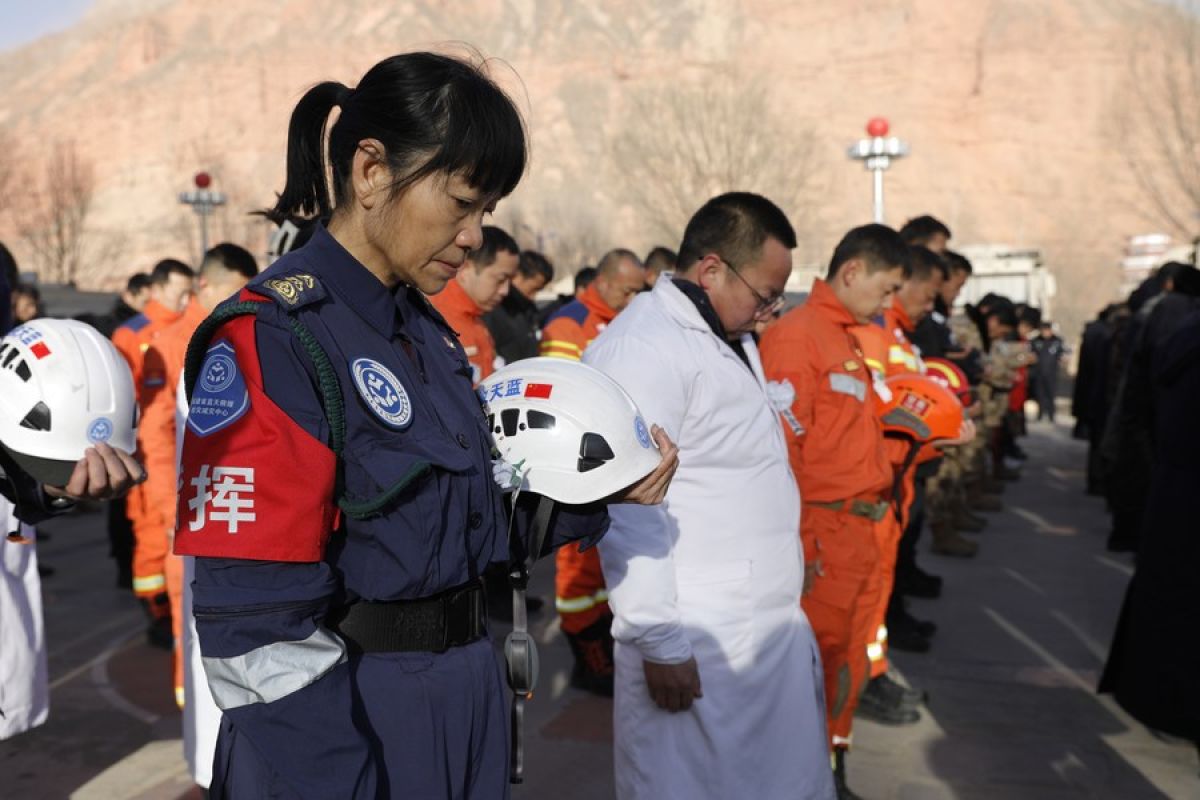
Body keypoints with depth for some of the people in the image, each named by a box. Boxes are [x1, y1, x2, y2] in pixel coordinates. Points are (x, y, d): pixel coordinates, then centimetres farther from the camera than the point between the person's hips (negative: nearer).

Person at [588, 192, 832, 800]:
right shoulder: (643, 346, -16)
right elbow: (626, 509, -21)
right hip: (701, 640, -9)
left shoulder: (729, 339, 16)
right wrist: (659, 640, -20)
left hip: (774, 628, 9)